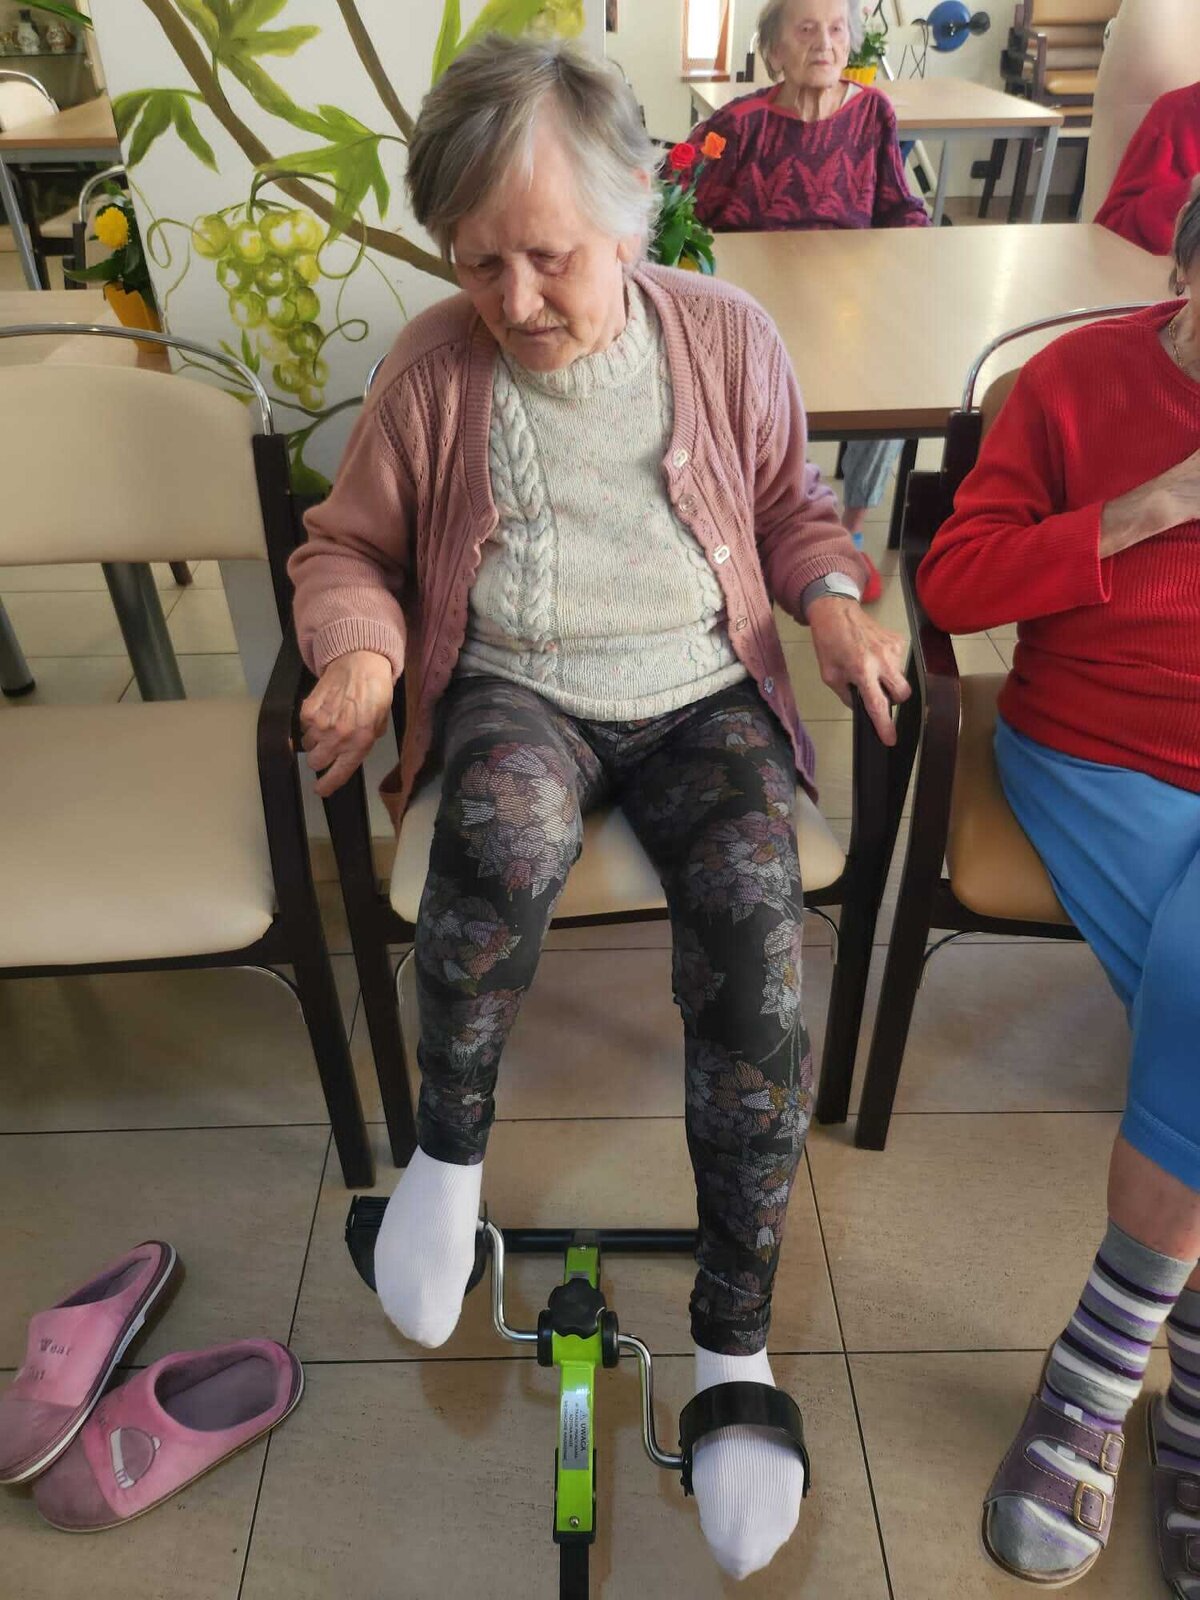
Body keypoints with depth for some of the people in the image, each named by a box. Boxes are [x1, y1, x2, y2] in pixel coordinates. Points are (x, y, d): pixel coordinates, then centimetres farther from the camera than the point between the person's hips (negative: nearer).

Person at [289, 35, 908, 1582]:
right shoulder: (433, 367, 2)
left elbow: (789, 507, 17)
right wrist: (361, 652, -11)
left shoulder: (726, 336, 5)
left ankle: (734, 1337, -8)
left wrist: (837, 605, -4)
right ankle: (448, 1145, -7)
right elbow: (346, 549, 10)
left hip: (703, 691, 1)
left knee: (755, 929, -27)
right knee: (502, 844, -37)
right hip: (514, 690, 0)